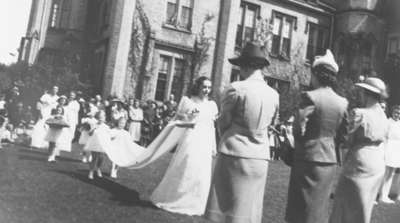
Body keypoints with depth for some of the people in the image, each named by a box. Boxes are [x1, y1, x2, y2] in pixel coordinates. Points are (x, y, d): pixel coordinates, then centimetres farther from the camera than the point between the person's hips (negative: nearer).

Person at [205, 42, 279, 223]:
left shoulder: (236, 89, -12)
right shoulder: (274, 94, 1)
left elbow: (223, 123, -2)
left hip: (234, 154, -4)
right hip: (260, 158, 4)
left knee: (228, 208, 5)